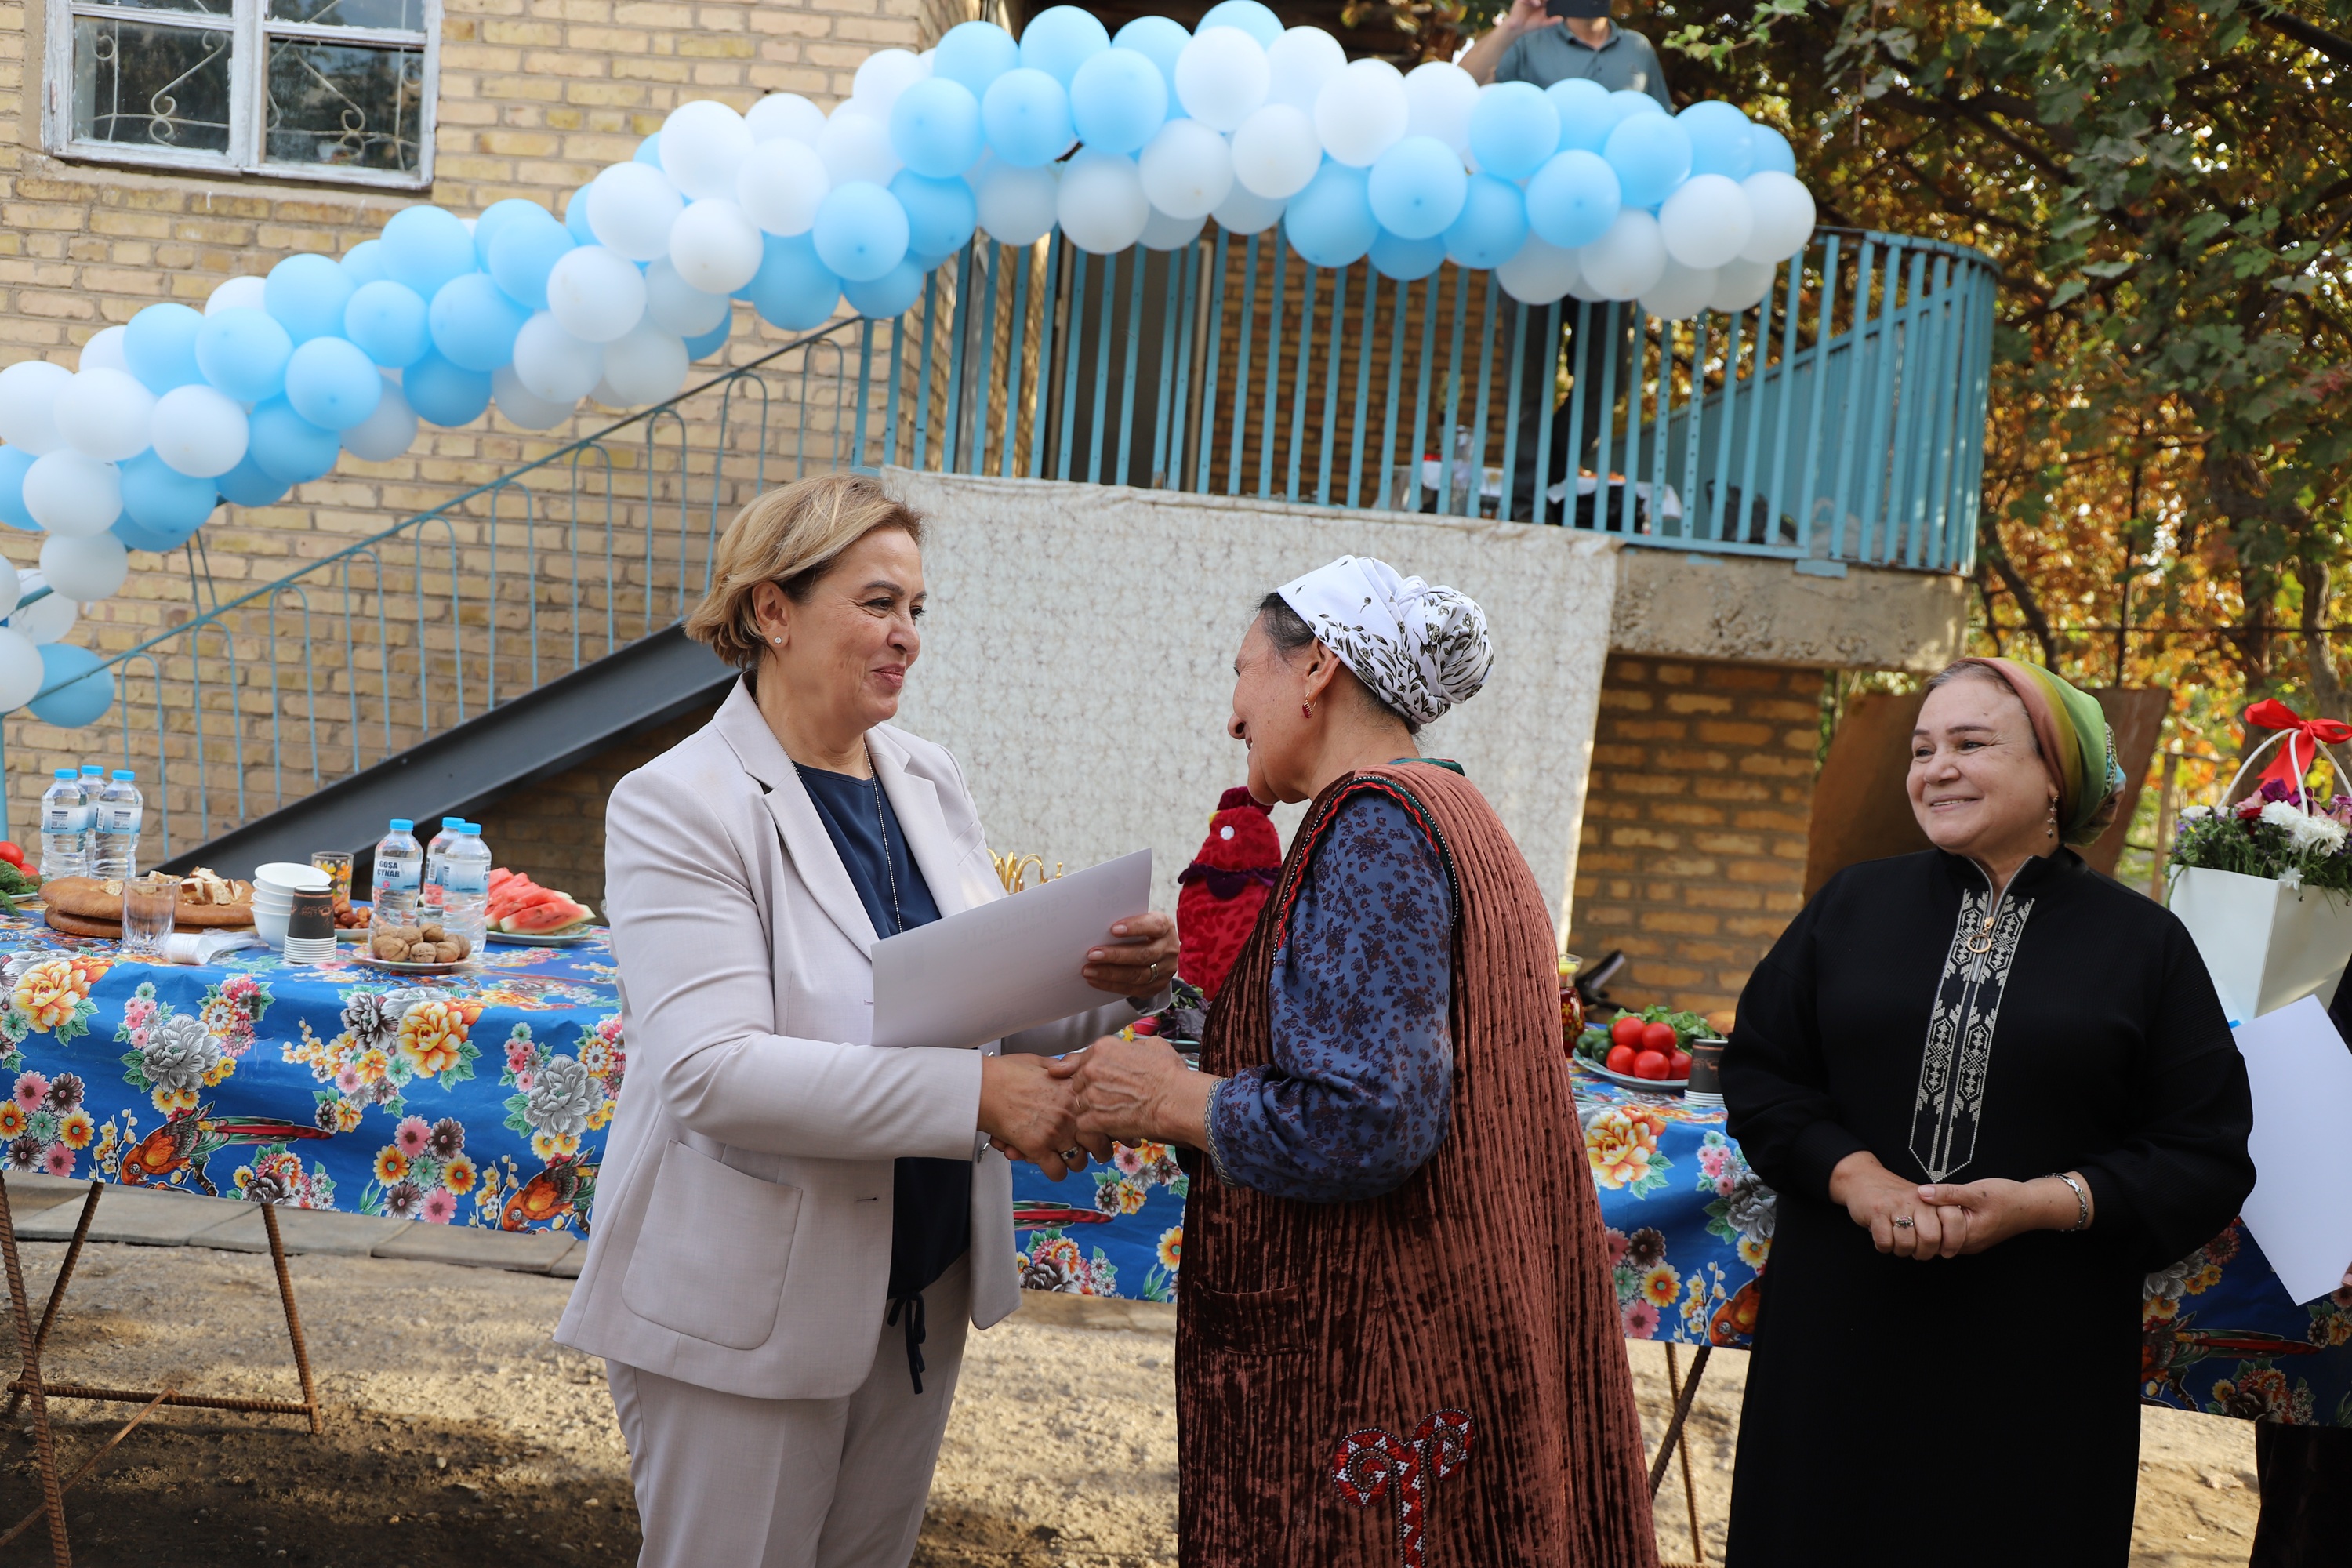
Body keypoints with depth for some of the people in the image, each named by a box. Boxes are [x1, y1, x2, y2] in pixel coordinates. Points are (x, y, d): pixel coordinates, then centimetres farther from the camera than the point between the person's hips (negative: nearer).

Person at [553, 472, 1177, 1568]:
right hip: (747, 1306, -6)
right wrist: (974, 1094, -32)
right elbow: (712, 1071, -27)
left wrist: (1109, 983, -12)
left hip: (923, 1290, 6)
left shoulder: (930, 783, 4)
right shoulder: (677, 806, -16)